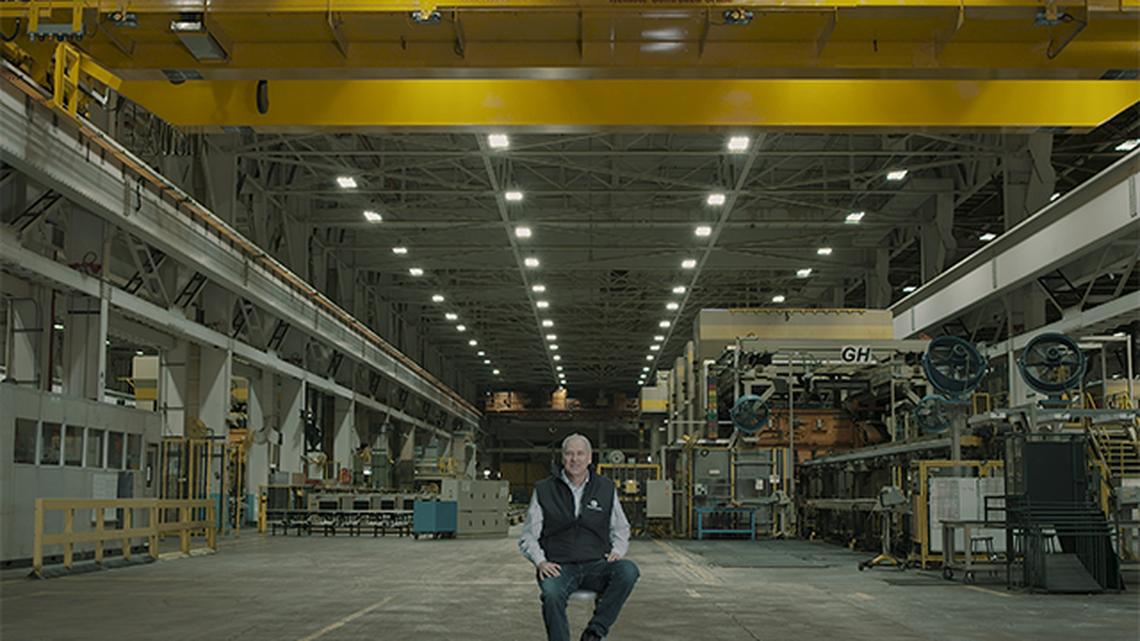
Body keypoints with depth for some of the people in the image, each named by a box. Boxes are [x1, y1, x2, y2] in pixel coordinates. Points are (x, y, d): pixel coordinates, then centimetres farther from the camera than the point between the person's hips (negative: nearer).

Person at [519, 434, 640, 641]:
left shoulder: (606, 488, 14)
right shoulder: (543, 490, 9)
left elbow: (621, 529, 24)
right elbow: (528, 536, 11)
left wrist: (617, 550, 3)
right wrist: (540, 562, -7)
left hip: (596, 564, 2)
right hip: (559, 567, -2)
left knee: (628, 570, -30)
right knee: (551, 595, -36)